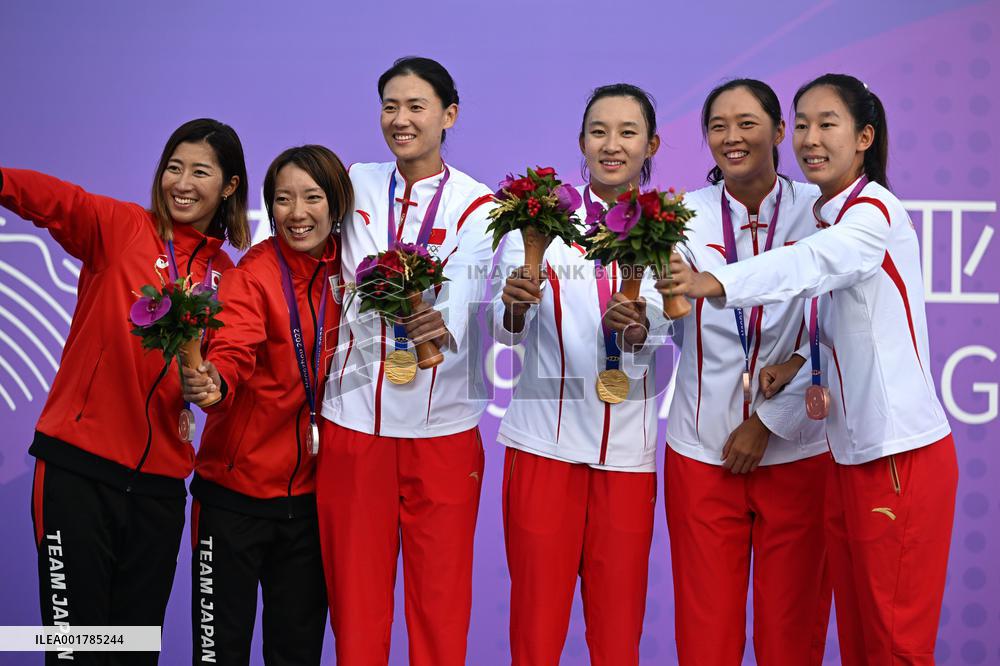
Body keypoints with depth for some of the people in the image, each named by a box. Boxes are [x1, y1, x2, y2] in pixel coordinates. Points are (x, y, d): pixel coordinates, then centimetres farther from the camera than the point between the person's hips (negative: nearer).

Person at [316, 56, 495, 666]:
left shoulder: (477, 205, 0)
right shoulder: (357, 186, 9)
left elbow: (465, 293, -17)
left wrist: (441, 325, -38)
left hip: (441, 425, -2)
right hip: (353, 416, 2)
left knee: (440, 594, 2)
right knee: (355, 591, 6)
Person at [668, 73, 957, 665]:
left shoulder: (876, 212, -14)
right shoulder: (827, 220, 12)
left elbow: (810, 265, -36)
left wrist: (712, 283, -50)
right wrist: (801, 360, -3)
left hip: (903, 456, -8)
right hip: (851, 454, 8)